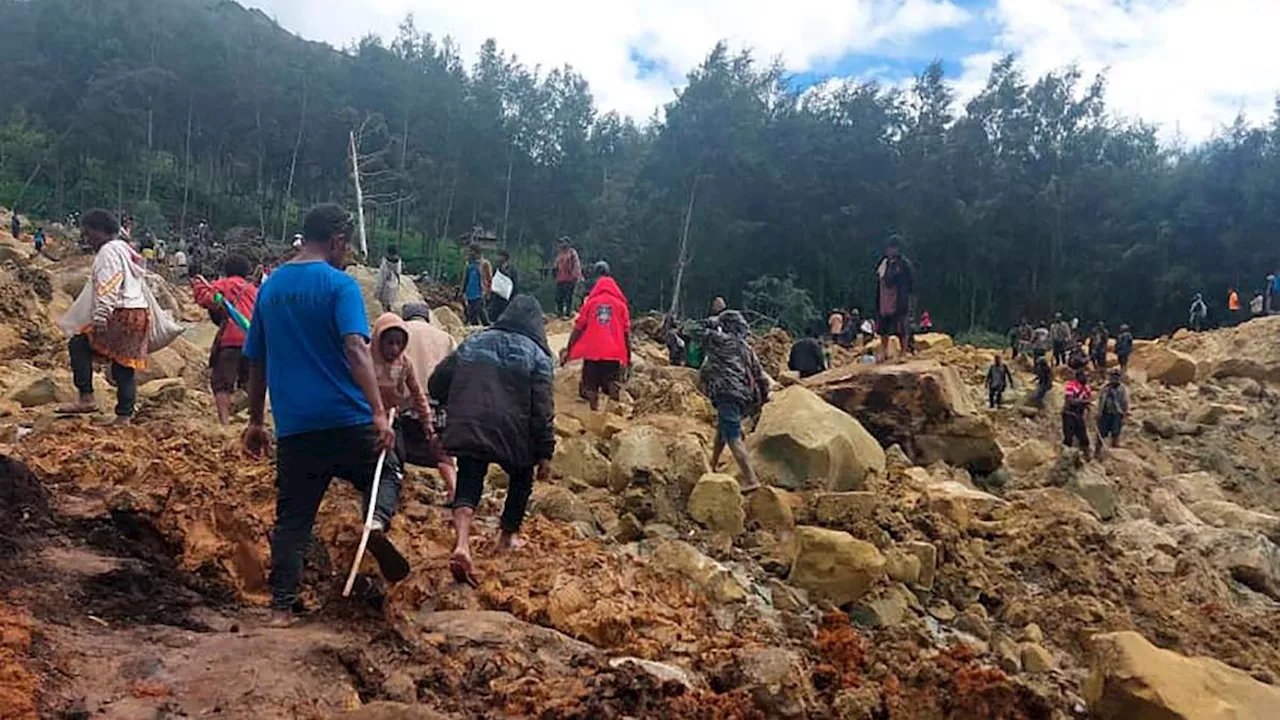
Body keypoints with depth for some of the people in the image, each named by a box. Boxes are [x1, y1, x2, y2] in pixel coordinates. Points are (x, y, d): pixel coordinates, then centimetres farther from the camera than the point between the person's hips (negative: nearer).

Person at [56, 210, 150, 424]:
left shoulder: (108, 252, -8)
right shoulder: (125, 250, 21)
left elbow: (108, 289, -20)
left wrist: (100, 318, -26)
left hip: (121, 316, -10)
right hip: (139, 313, 10)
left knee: (78, 345, -5)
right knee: (125, 365, 9)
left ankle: (86, 398, -9)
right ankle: (124, 416, 9)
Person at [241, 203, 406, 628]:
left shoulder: (271, 287, 11)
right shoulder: (339, 284, -7)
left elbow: (256, 361, 16)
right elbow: (355, 348, -21)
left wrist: (256, 421, 24)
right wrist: (379, 412, -26)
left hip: (293, 426, 5)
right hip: (346, 419, -4)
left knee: (292, 518, 12)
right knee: (386, 473, 19)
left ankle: (281, 608, 9)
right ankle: (378, 521, -11)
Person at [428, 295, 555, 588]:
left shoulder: (473, 343, 13)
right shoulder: (537, 355, 1)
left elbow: (437, 384, 13)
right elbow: (542, 410, -6)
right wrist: (545, 454, -3)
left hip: (467, 430, 2)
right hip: (513, 435, -2)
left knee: (468, 485, 3)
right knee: (521, 478, 24)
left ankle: (462, 545, -20)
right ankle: (508, 536, 34)